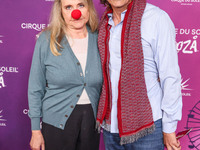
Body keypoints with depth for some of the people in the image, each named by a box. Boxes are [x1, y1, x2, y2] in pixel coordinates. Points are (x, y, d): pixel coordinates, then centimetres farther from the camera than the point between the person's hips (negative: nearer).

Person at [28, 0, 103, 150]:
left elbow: (105, 84, 8)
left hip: (92, 120, 2)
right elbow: (35, 89, -3)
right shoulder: (47, 40, -8)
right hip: (57, 122, -2)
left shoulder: (98, 39, -2)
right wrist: (36, 130, -4)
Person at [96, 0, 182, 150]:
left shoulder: (157, 18, -12)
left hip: (146, 126, -5)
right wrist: (103, 117, 13)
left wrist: (169, 128, -9)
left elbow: (170, 77, -11)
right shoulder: (105, 22, 7)